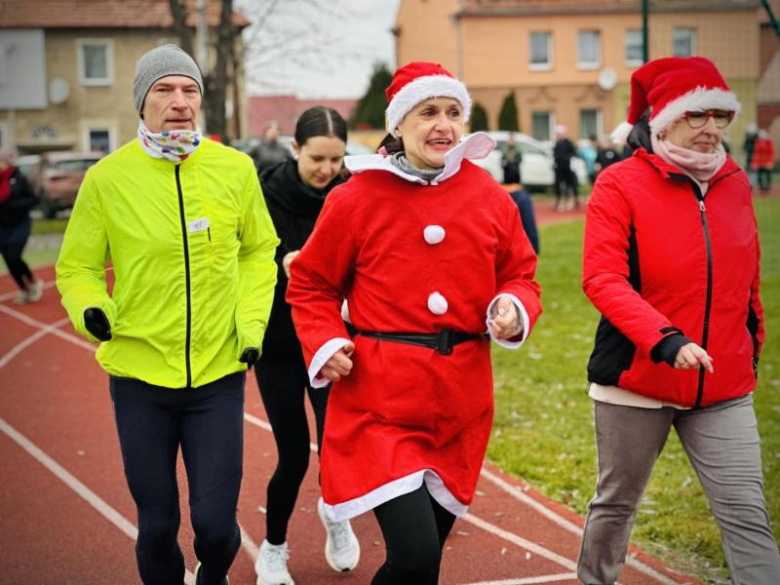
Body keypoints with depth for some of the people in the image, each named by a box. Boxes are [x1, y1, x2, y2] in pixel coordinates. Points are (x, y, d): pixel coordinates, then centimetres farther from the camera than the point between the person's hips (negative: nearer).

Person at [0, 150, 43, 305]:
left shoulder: (19, 179, -11)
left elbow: (33, 200, -9)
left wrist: (15, 205, -22)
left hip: (20, 225, -4)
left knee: (13, 258, -13)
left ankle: (34, 283, 12)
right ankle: (25, 290, 22)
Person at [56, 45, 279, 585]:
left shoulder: (235, 169, -1)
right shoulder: (107, 178, -5)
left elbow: (259, 252, 11)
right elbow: (78, 267, 3)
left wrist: (251, 322, -2)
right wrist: (90, 310, -17)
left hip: (219, 373, 0)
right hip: (139, 375, 0)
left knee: (216, 521, 1)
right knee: (158, 524, 9)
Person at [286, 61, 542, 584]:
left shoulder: (490, 198, 3)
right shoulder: (357, 198, -5)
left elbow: (521, 275, 13)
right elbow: (310, 284, 5)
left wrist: (514, 309, -9)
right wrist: (324, 345, -10)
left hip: (460, 403, 4)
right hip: (381, 403, -4)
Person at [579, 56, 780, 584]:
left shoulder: (735, 183, 5)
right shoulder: (621, 185, -9)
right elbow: (602, 278, -19)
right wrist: (663, 339, -31)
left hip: (724, 387, 3)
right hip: (636, 379, -3)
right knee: (617, 503, 15)